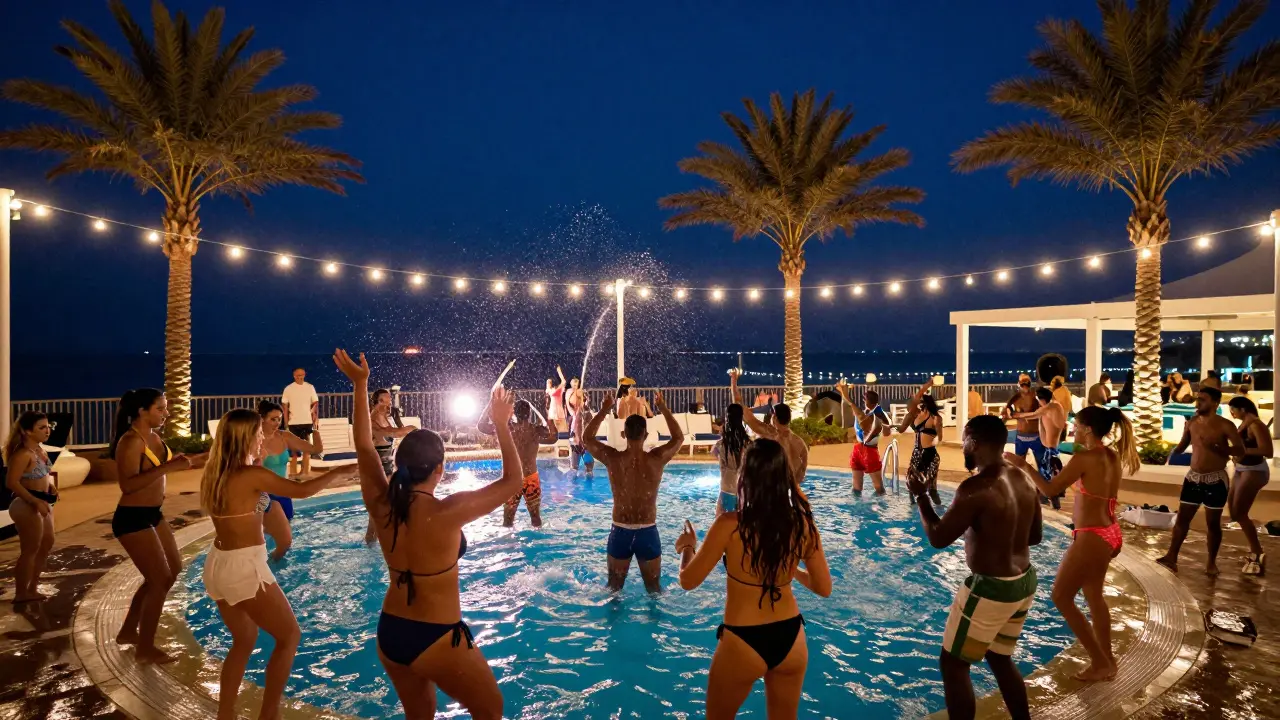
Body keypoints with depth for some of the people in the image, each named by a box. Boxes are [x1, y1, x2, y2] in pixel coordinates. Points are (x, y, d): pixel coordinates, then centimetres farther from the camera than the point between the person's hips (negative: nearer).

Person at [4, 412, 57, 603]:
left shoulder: (40, 450, 9)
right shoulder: (23, 454, -19)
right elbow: (11, 483, -25)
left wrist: (51, 485, 4)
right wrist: (36, 501, -27)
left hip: (42, 502, 10)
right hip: (27, 505, -10)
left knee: (46, 544, 17)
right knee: (30, 549, 0)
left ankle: (32, 588, 29)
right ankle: (21, 593, 12)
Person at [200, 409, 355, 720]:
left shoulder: (214, 474, 4)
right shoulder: (253, 476, -18)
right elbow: (302, 490, -11)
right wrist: (339, 472, 1)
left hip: (217, 565, 8)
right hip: (244, 567, -8)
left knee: (244, 641, 24)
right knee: (289, 636, 11)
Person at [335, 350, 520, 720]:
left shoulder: (381, 504, -7)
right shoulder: (446, 512, -23)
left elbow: (364, 447, 8)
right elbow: (512, 481, -15)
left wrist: (360, 385, 13)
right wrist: (501, 424, -8)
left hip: (389, 634, 7)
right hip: (437, 639, -6)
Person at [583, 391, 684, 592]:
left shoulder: (613, 459, -13)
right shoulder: (657, 459, -14)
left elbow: (586, 437, 5)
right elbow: (679, 437, 6)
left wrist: (603, 410, 7)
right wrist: (663, 409, 10)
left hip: (620, 532, 1)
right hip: (647, 532, 0)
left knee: (614, 587, 19)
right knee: (654, 588, 16)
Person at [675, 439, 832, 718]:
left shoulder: (730, 525, -21)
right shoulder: (803, 524, -10)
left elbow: (688, 580, -10)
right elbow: (824, 588, 1)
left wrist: (687, 546, 9)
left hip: (743, 643, -3)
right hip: (791, 639, 4)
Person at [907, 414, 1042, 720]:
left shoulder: (976, 488, -24)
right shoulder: (1024, 479, 1)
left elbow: (938, 538, -17)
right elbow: (1036, 535, 12)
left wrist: (919, 496, -5)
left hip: (990, 589, -8)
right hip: (1023, 582, 8)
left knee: (953, 663, 7)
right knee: (1000, 658, 26)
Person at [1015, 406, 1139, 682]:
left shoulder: (1084, 458, -20)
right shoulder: (1113, 457, 5)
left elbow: (1050, 490, -17)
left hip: (1091, 538, -9)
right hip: (1109, 534, 9)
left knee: (1061, 597, 6)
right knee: (1094, 596, 23)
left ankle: (1100, 662, 12)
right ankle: (1106, 660, 33)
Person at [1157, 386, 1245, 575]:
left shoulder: (1225, 425, -11)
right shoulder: (1191, 423, 3)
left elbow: (1241, 450, -17)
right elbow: (1182, 445, 14)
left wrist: (1215, 447, -29)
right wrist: (1173, 453, -5)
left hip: (1215, 480, -4)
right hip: (1193, 478, 4)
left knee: (1213, 522, 7)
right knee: (1182, 518, 4)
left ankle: (1211, 562, 21)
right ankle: (1172, 557, 6)